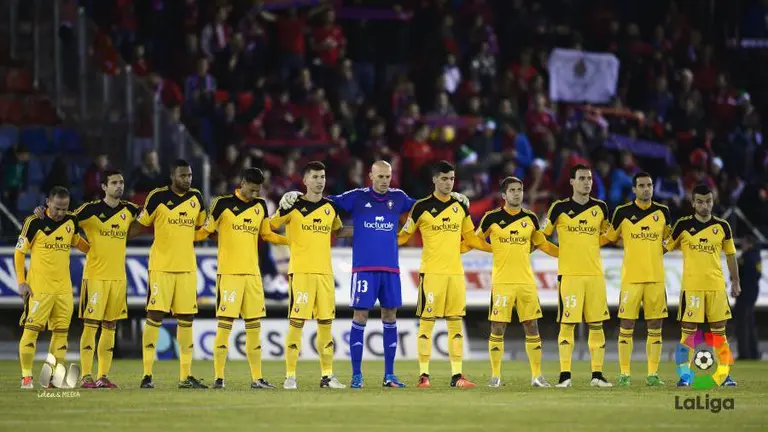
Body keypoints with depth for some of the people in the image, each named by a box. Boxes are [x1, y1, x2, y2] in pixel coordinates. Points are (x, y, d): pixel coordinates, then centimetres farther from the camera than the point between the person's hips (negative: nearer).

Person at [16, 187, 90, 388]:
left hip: (63, 288, 5)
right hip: (38, 288, -5)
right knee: (31, 330, -5)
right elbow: (19, 252, -3)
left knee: (61, 332, 6)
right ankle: (26, 376, -1)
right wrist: (21, 281, -9)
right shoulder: (34, 222, -8)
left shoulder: (71, 221, 6)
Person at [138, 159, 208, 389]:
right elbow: (141, 225, 3)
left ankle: (186, 376, 11)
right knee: (154, 318, -7)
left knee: (186, 319, 6)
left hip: (187, 267, 5)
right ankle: (147, 375, -3)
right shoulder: (158, 197, -6)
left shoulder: (196, 198, 8)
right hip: (161, 267, -5)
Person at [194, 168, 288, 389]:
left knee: (254, 325, 7)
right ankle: (219, 377, -5)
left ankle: (257, 378, 12)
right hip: (229, 272, -5)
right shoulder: (223, 204, -4)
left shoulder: (260, 206, 12)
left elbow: (266, 234, 22)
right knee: (225, 324, -8)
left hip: (252, 273, 5)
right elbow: (205, 231, 0)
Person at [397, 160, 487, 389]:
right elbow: (404, 236, 5)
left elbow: (470, 238, 20)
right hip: (431, 272, -4)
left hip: (456, 272, 4)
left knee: (456, 323, 3)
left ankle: (457, 375, 5)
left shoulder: (460, 207, 11)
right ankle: (423, 375, 0)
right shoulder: (422, 207, -1)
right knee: (426, 323, -4)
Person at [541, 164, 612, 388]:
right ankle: (565, 374, -2)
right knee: (567, 324, -5)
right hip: (569, 274, -3)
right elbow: (543, 235, 11)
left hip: (595, 274, 3)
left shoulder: (600, 208, 9)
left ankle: (597, 374, 9)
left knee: (596, 325, 3)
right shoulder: (560, 208, 1)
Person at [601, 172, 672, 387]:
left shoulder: (662, 212, 7)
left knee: (655, 327, 3)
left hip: (656, 277, 2)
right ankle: (624, 374, 2)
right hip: (631, 278, -2)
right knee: (627, 326, -3)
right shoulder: (622, 212, 0)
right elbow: (609, 238, 13)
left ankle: (653, 374, 8)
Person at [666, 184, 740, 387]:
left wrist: (735, 282, 15)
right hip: (691, 286, -2)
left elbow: (730, 255, 15)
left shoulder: (722, 226, 6)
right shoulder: (683, 225, 0)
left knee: (719, 330, 4)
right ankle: (685, 375, 3)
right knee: (688, 331, -2)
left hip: (717, 286, 2)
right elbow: (667, 247, 8)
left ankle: (725, 375, 9)